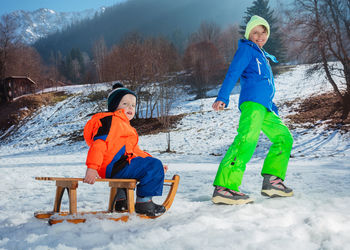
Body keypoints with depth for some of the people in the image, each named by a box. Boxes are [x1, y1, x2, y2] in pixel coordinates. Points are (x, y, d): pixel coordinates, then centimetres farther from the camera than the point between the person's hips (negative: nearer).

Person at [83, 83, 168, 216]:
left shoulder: (126, 127, 29)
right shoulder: (111, 120, -5)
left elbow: (135, 151, 30)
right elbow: (99, 142, -18)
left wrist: (153, 161, 21)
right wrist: (92, 167, -29)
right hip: (114, 166, -11)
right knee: (154, 166, -18)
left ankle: (120, 199, 32)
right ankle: (143, 201, -11)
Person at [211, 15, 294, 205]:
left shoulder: (263, 56, 31)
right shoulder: (246, 49, 5)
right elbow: (233, 73, -9)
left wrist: (273, 108, 34)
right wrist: (222, 97, -22)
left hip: (265, 107, 10)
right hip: (252, 102, -10)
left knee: (284, 138, 10)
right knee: (247, 140, -26)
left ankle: (271, 181, 4)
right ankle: (223, 187, -36)